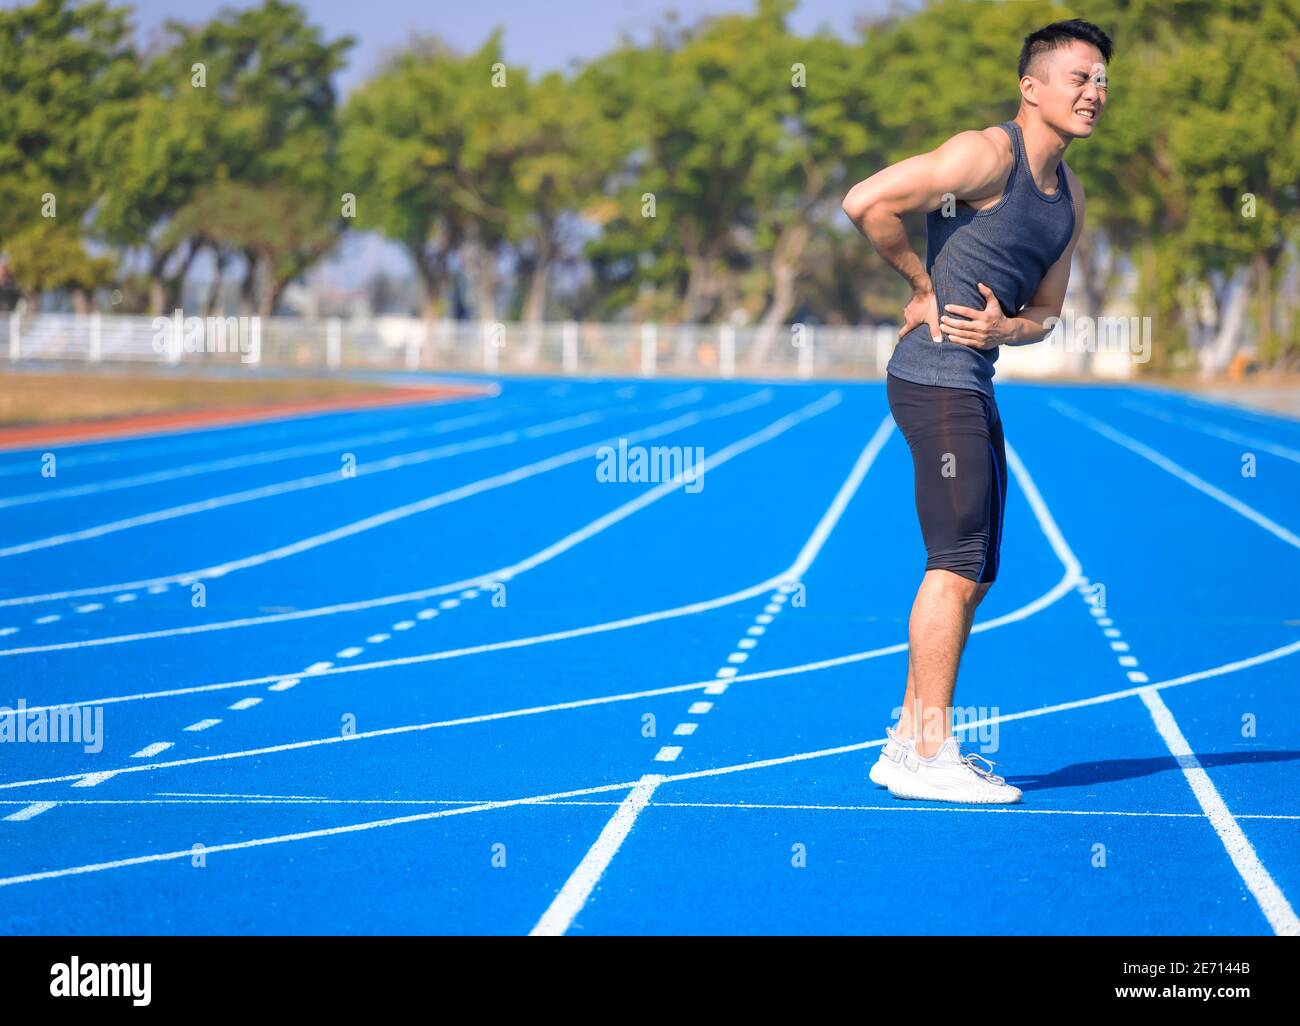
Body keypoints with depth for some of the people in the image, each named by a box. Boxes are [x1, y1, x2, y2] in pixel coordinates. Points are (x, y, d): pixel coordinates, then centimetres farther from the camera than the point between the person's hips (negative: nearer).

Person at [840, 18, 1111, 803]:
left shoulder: (1070, 195, 15)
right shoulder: (987, 156, -12)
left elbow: (1047, 311, 20)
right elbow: (866, 203, -19)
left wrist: (1006, 328, -3)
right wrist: (925, 285, -7)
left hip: (975, 385, 10)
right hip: (936, 379, -10)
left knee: (971, 575, 12)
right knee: (957, 566, -11)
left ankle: (909, 742, 18)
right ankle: (928, 756, -8)